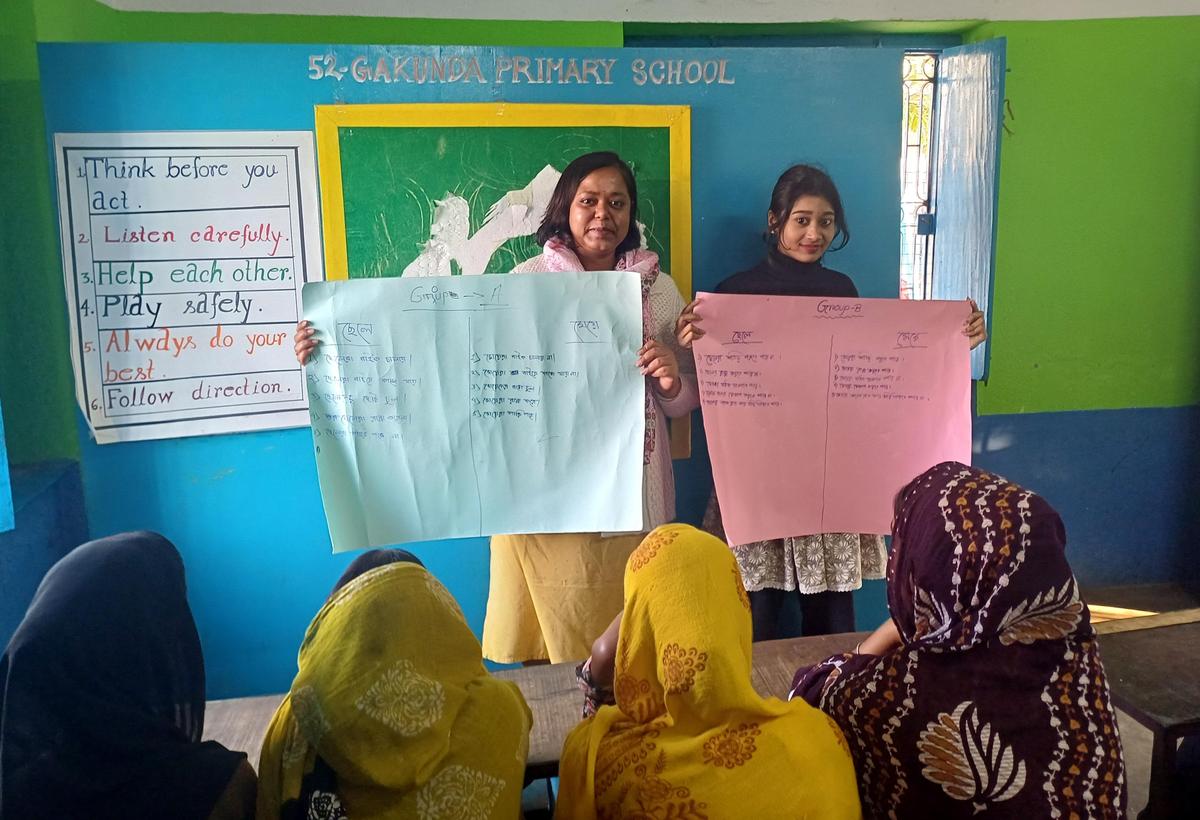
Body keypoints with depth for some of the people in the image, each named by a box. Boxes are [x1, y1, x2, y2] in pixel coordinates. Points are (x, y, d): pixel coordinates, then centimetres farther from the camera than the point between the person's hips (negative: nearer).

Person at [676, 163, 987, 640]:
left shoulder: (842, 290, 10)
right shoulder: (739, 291, -3)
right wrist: (691, 345, -28)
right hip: (760, 471, -3)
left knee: (832, 622, 8)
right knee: (757, 624, 1)